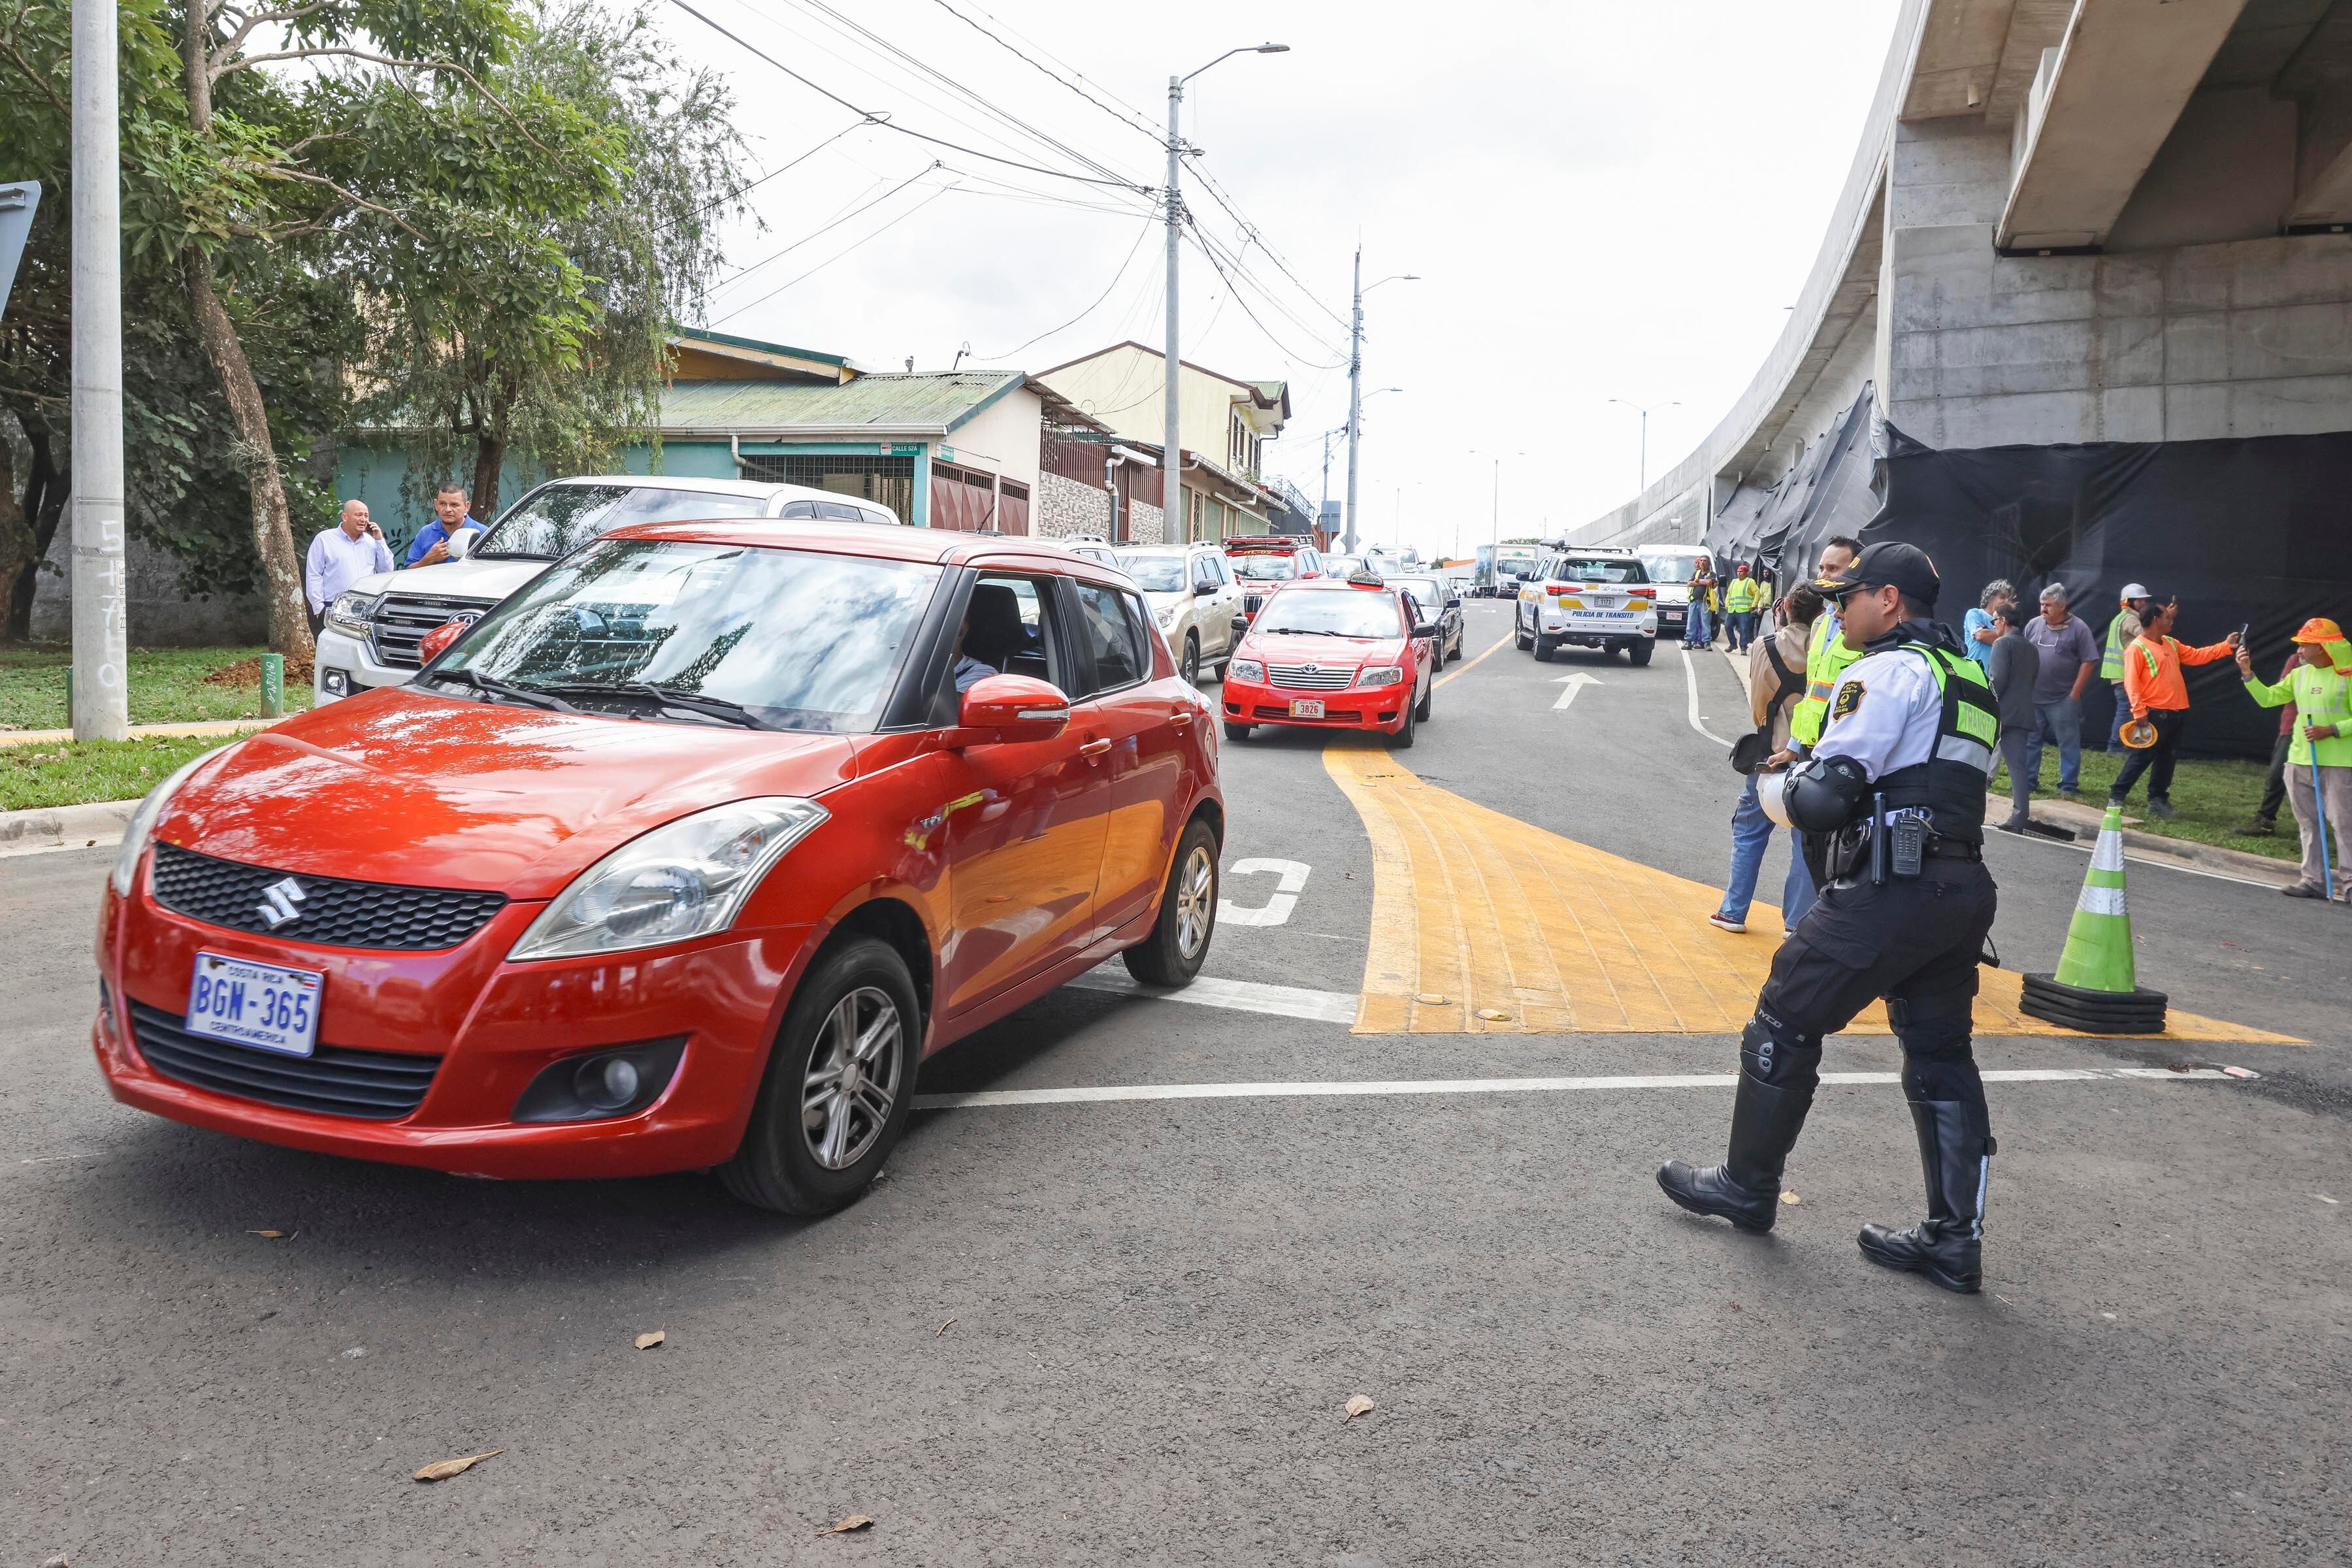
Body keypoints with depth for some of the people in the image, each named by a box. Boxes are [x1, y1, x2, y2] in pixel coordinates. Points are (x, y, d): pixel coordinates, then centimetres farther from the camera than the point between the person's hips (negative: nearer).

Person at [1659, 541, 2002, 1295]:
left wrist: (1793, 781, 5)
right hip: (1963, 891, 9)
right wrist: (1818, 773, 15)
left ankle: (1747, 1187, 19)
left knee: (1784, 1026, 5)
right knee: (1941, 1056, 13)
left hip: (1890, 888, -9)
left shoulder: (1887, 672, -10)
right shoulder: (1968, 679, 21)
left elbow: (1823, 799, -18)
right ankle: (1955, 1241, 16)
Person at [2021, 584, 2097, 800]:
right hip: (2032, 698, 4)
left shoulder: (2078, 628, -5)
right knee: (2029, 741, 9)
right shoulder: (2033, 625, 6)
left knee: (2068, 744, 2)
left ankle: (2069, 786, 9)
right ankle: (2028, 781, 19)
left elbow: (2088, 662, -6)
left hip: (2063, 700, -4)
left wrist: (2075, 693, -9)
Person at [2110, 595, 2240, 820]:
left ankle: (2158, 801, 18)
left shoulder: (2171, 644, 15)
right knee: (2141, 757, -7)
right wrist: (2138, 711, -23)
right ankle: (2116, 797, 1)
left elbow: (2196, 655, 22)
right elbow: (2131, 682, -18)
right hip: (2155, 714, -8)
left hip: (2177, 713, 9)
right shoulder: (2137, 648, -12)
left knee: (2167, 760, 11)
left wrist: (2225, 647, 14)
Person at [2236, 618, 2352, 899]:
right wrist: (2248, 673, 2)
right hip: (2300, 761, 7)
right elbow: (2268, 698, 12)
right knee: (2308, 823, 11)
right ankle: (2314, 879, 18)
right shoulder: (2299, 674, 10)